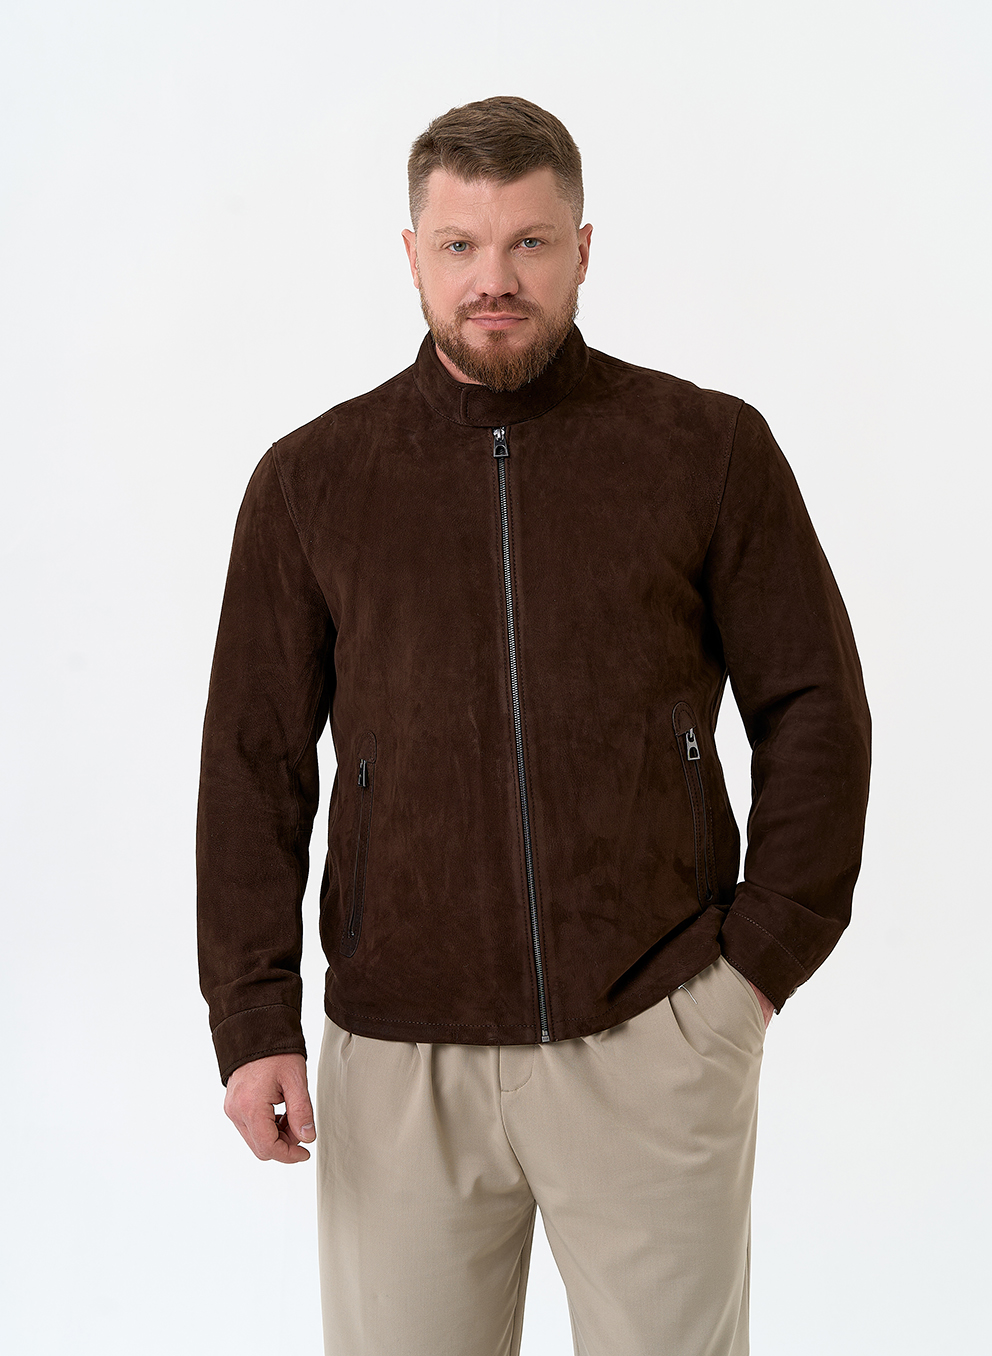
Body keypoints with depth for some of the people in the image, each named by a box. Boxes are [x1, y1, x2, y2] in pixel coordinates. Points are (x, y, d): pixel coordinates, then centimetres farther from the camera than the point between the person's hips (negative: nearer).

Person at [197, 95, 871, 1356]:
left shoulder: (709, 448, 2)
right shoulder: (310, 481, 4)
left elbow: (814, 710, 6)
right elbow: (253, 764, 5)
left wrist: (765, 956, -1)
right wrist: (253, 1016, -1)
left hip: (653, 1045, 0)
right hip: (401, 1054, 1)